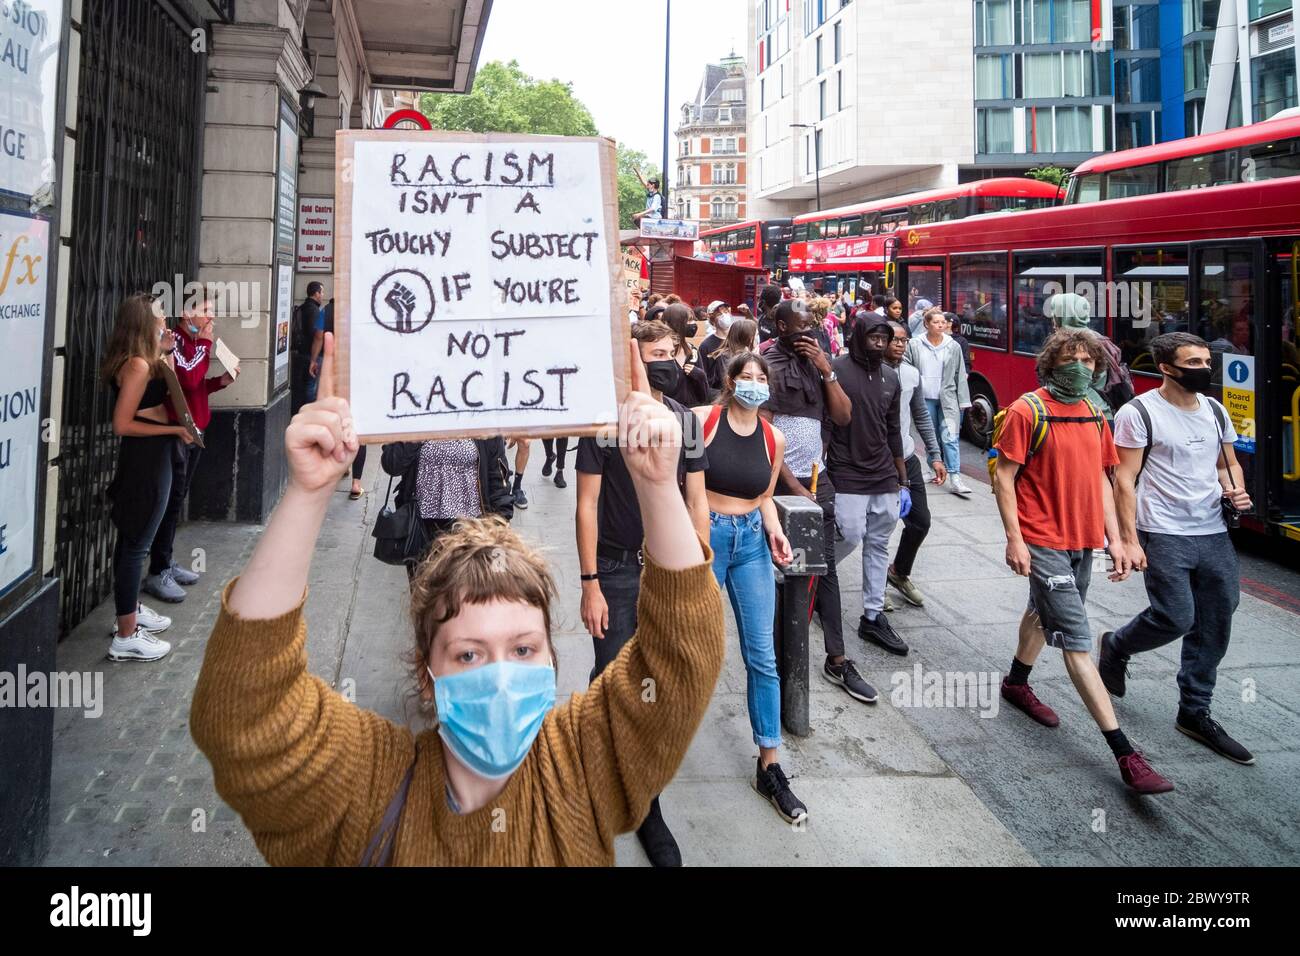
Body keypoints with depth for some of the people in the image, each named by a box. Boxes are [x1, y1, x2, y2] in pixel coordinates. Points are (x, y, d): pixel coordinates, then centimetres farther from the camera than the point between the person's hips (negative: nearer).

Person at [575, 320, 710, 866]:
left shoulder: (684, 420, 4)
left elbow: (696, 501, 7)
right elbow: (587, 504, -8)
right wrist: (589, 585, -11)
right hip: (616, 570, -3)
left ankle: (646, 806, 22)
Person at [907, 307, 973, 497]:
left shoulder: (954, 347, 4)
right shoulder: (914, 345, 1)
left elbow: (960, 375, 6)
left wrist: (963, 401, 3)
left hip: (948, 399, 0)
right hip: (924, 398, 1)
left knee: (950, 438, -9)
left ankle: (955, 478, -11)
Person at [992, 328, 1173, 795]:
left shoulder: (1094, 416, 9)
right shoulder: (1027, 411, -11)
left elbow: (1100, 479, 14)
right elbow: (1003, 476, -11)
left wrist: (1115, 539, 10)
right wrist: (1014, 539, -16)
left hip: (1083, 542, 7)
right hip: (1043, 542, -7)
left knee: (1044, 613, 24)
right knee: (1077, 641, -8)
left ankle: (1016, 683, 49)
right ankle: (1126, 755, -8)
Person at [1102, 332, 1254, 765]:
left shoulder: (1215, 411, 11)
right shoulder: (1139, 413, -8)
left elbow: (1228, 462, 23)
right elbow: (1125, 480, -9)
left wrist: (1235, 490, 0)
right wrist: (1129, 540, -14)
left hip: (1213, 534, 6)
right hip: (1163, 535, -6)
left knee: (1214, 628, 8)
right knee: (1175, 618, -12)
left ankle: (1195, 712, 22)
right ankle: (1116, 646, 19)